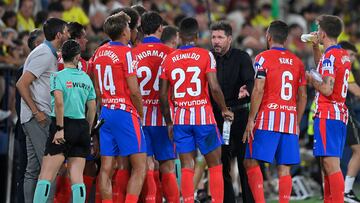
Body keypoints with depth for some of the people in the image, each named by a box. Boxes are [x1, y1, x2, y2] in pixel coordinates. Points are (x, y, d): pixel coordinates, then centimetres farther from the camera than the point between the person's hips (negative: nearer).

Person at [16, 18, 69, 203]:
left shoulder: (50, 54, 19)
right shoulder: (45, 55, -12)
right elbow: (21, 84, -18)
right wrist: (37, 112, -18)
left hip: (38, 116, 10)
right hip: (38, 118, -10)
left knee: (33, 169, 8)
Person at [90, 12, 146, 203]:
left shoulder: (99, 52, 11)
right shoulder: (125, 52, -11)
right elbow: (134, 90, -14)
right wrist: (141, 113, 0)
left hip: (106, 113, 7)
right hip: (125, 113, -7)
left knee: (106, 167, 6)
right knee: (140, 165, -5)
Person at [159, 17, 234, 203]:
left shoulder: (168, 59, 4)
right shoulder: (205, 55, -5)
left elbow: (163, 95, 4)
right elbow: (214, 87, -14)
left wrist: (169, 122, 15)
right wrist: (224, 110, 2)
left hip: (180, 118, 3)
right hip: (203, 115, -3)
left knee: (186, 166, 4)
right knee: (215, 164, 7)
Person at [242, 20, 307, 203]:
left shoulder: (263, 58, -2)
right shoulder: (297, 62, 13)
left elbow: (258, 90, -11)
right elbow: (302, 96, 12)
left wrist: (251, 120, -8)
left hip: (268, 119, -5)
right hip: (291, 120, 5)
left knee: (251, 162, -2)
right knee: (284, 169, 4)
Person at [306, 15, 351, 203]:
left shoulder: (330, 55, -13)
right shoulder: (343, 54, 15)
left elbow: (327, 89, -21)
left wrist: (311, 79, -5)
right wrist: (315, 47, 28)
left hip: (327, 114, -10)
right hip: (340, 113, 10)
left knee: (331, 164, -13)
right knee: (327, 164, 14)